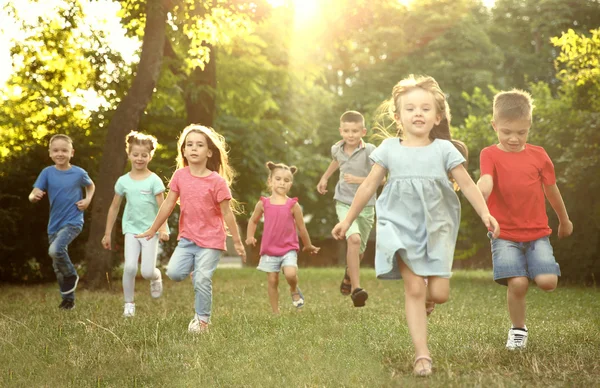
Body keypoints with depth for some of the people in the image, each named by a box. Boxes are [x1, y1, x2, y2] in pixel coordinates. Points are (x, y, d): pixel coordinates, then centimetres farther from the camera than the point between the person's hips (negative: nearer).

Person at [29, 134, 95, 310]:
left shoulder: (79, 173, -6)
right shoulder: (47, 172, -4)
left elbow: (91, 186, 15)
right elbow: (33, 195, -10)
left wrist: (87, 200, -3)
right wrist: (35, 196, -34)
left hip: (73, 222, -4)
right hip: (54, 224, 4)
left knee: (55, 250, -28)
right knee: (58, 267, 10)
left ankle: (72, 276, 0)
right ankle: (68, 299, 26)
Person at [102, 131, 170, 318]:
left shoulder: (154, 180, -7)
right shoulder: (123, 181, 2)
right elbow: (114, 208, 10)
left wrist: (163, 228, -26)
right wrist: (107, 234, 11)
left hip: (150, 230, -2)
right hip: (132, 229, 2)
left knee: (147, 271, -9)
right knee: (129, 267, -14)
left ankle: (156, 276, 28)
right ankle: (128, 304, 4)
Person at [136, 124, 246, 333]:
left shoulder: (217, 181, -11)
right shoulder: (180, 175, -1)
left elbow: (227, 212, -7)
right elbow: (168, 205, 6)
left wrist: (237, 241, -4)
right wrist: (152, 230, 10)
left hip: (211, 240, -4)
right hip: (187, 238, 4)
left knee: (202, 281, -7)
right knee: (174, 272, -14)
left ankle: (202, 320, 11)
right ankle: (195, 271, 18)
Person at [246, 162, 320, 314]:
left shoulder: (293, 205, -5)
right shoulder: (263, 203, -1)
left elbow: (301, 227, 4)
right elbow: (253, 221, 13)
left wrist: (308, 246, 15)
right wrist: (250, 237, -2)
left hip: (288, 249, -2)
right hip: (269, 250, 2)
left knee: (290, 273, -23)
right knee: (272, 281, 4)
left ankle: (294, 290, 11)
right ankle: (275, 313, 16)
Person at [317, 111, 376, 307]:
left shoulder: (370, 151, -16)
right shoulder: (337, 149, -2)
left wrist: (359, 180, -28)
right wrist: (324, 177, 30)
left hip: (366, 205, 0)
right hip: (345, 203, 0)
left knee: (359, 251, 14)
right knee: (354, 239, -27)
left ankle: (348, 276, 49)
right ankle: (356, 288, -25)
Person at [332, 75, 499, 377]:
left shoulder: (443, 149, 0)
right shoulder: (389, 149, 2)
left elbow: (467, 185, -1)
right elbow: (368, 187, 8)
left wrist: (485, 214, -14)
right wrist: (348, 220, 9)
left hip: (436, 228, 1)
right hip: (401, 227, 0)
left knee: (439, 293, -4)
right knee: (413, 289, -7)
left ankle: (424, 299, 34)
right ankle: (422, 354, -2)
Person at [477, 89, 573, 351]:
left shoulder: (538, 155, 4)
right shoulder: (490, 155, -6)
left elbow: (551, 189, 17)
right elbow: (486, 181, -26)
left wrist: (564, 220, 30)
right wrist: (482, 191, -50)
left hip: (537, 232, 2)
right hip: (504, 234, -2)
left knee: (548, 281, -14)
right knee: (517, 283, -18)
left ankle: (534, 268, 24)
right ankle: (518, 329, 10)